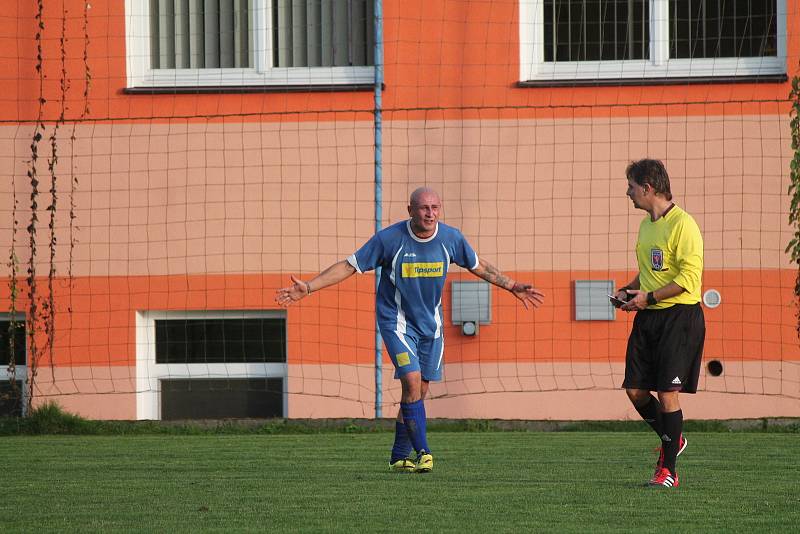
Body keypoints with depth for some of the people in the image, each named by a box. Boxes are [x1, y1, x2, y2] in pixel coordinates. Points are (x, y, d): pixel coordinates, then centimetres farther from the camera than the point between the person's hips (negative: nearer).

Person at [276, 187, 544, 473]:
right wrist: (307, 287, -19)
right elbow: (349, 266, -12)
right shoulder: (389, 239, -18)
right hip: (397, 322, -4)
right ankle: (422, 453, -13)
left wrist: (512, 286, 18)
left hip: (431, 324, 4)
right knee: (412, 382, -18)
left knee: (420, 391, 6)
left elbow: (478, 266, 12)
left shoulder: (451, 238, -7)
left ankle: (399, 456, 18)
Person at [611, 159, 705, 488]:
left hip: (679, 316, -8)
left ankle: (668, 471, -1)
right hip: (648, 318, 8)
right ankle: (671, 440, 28)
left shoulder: (682, 224, -13)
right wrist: (628, 290, 9)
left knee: (667, 392, -8)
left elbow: (689, 278, -19)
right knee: (635, 389, 5)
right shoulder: (646, 225, 15)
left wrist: (649, 297, -19)